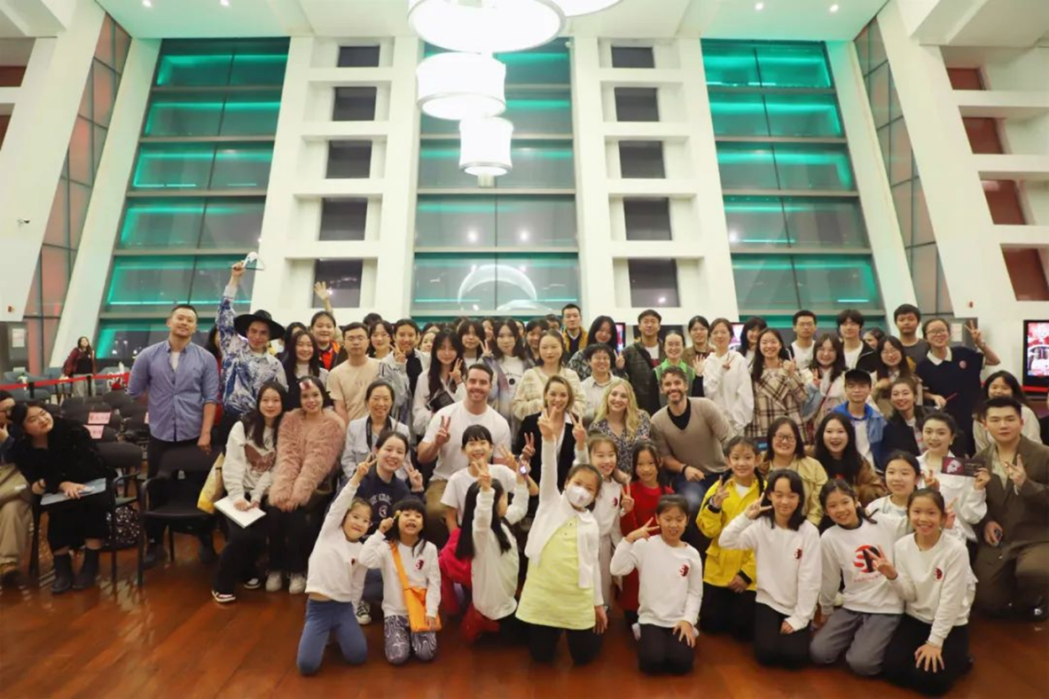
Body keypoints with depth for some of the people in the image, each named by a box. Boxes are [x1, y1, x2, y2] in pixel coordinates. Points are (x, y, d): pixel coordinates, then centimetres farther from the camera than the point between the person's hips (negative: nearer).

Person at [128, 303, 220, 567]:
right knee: (157, 491, 12)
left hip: (194, 435, -1)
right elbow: (135, 391, 11)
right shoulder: (148, 355, 2)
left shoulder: (206, 358, -3)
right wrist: (159, 408, 12)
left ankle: (206, 542, 22)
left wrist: (205, 433, -12)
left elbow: (210, 398, -6)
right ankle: (155, 544, 29)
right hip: (160, 435, 2)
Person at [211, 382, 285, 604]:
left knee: (259, 537, -13)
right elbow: (233, 465, -10)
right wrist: (237, 496, -20)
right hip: (238, 493, -1)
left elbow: (275, 471, -5)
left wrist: (256, 497, -14)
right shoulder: (242, 427, -2)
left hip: (263, 496, 1)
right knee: (240, 535, -21)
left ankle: (247, 572, 21)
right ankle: (222, 585, 3)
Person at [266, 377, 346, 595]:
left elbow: (317, 463, -15)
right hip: (290, 482, 3)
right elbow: (286, 457, -7)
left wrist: (297, 495, -23)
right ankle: (276, 568, 2)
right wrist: (283, 493, -19)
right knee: (274, 509, -22)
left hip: (317, 487, -3)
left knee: (296, 512, -26)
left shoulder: (334, 424, -8)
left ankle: (297, 570, -1)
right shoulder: (290, 419, 4)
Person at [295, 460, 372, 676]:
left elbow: (357, 587, 8)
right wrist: (357, 476, -29)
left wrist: (350, 616, 3)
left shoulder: (363, 551, 3)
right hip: (317, 607, -2)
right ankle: (324, 634, 19)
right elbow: (340, 504, -18)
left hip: (343, 607, 2)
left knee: (358, 656, -8)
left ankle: (337, 632, 20)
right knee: (307, 665, -12)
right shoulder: (330, 531, -3)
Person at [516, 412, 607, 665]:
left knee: (583, 656, 11)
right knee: (541, 655, 10)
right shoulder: (550, 502, -2)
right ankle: (554, 631, 39)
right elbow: (549, 470, -18)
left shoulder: (591, 524, 3)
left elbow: (593, 563, 8)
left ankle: (591, 627, 40)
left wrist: (598, 604, 10)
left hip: (577, 597, 1)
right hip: (542, 592, -1)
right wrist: (549, 438, -34)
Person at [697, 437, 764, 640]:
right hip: (717, 570, 2)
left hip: (750, 573, -2)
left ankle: (742, 607, 33)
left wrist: (747, 573, -11)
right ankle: (730, 607, 38)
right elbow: (708, 530, -6)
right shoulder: (718, 488, -3)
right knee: (710, 625, 11)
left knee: (744, 631, 6)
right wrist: (713, 506, -24)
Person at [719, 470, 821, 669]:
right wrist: (746, 517, -32)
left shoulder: (809, 532, -13)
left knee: (794, 656, -13)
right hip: (768, 602, 0)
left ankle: (796, 630, 18)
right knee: (766, 654, -13)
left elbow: (810, 579, -10)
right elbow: (725, 542, -21)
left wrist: (798, 619, -9)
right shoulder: (760, 526, -10)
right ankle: (770, 631, 19)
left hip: (797, 608, 0)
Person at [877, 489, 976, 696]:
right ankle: (922, 653, 14)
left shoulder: (955, 550, -19)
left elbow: (950, 600, -15)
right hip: (915, 618, 3)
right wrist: (893, 576, -27)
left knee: (929, 679, -15)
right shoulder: (902, 546, -8)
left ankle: (958, 660, 12)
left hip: (950, 624, -2)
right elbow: (910, 595, -5)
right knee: (892, 667, -13)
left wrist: (934, 642, -14)